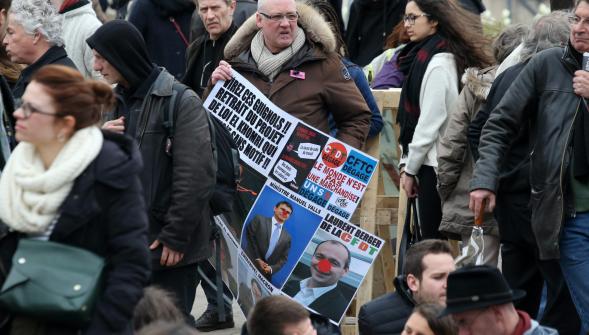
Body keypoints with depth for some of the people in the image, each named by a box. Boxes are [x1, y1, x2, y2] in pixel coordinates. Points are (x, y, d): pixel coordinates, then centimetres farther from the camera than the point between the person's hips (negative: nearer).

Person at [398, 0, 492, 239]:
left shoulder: (437, 63, -13)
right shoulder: (425, 55, 14)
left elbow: (431, 121, -15)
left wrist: (410, 168, -8)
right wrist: (407, 164, 12)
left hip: (434, 165, -9)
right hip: (434, 163, 9)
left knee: (432, 240, -9)